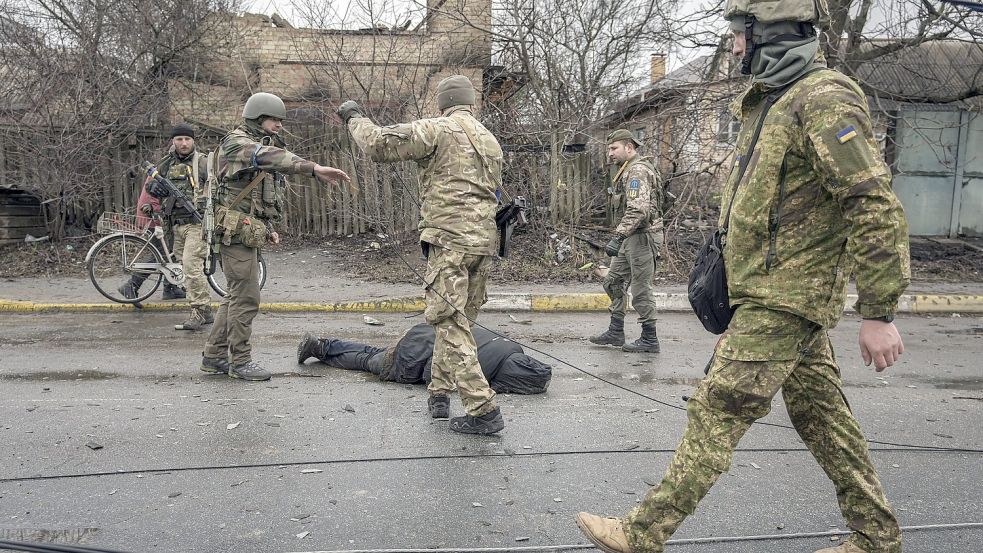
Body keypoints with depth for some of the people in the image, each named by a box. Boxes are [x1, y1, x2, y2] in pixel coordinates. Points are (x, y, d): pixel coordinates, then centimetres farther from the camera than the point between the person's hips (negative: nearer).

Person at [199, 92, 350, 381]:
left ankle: (214, 356, 22)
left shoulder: (262, 146, 19)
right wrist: (314, 168, -44)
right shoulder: (236, 143, -11)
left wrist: (267, 229, 15)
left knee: (237, 295, 13)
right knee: (246, 297, -5)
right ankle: (240, 360, 5)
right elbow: (269, 157, -32)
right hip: (236, 231, -10)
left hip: (248, 233, 10)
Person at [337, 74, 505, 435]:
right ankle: (439, 393, 26)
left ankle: (483, 411, -8)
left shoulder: (437, 130, -4)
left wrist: (354, 118, 9)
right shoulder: (491, 141, 20)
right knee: (455, 320, 17)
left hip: (450, 240, -8)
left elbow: (379, 144, -10)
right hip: (484, 240, 8)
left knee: (451, 324, -5)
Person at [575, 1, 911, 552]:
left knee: (717, 411, -7)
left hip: (784, 299, -10)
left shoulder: (826, 100, -15)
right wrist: (730, 264, 24)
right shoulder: (776, 102, 16)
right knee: (821, 415, 16)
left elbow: (876, 208, -20)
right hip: (781, 294, 10)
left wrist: (879, 312, -20)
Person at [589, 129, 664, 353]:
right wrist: (621, 238, 15)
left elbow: (638, 210, -28)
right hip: (632, 237, 11)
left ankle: (649, 339, 8)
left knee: (641, 288, -3)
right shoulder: (629, 170, 17)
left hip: (642, 236, -11)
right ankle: (616, 332, 21)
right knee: (613, 281, 14)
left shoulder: (637, 171, -16)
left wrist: (618, 237, -33)